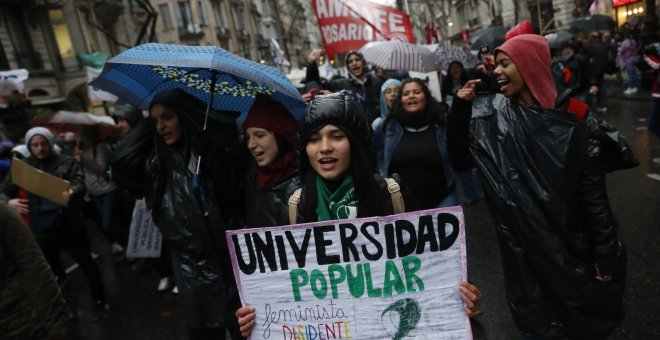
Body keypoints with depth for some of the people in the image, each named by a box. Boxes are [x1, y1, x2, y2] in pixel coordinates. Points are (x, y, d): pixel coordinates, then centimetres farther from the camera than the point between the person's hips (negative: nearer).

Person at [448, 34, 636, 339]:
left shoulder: (573, 120, -13)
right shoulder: (488, 117, -6)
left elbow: (594, 194, -11)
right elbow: (460, 160, -4)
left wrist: (606, 254, -8)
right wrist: (459, 109, -13)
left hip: (570, 246, -2)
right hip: (521, 243, 2)